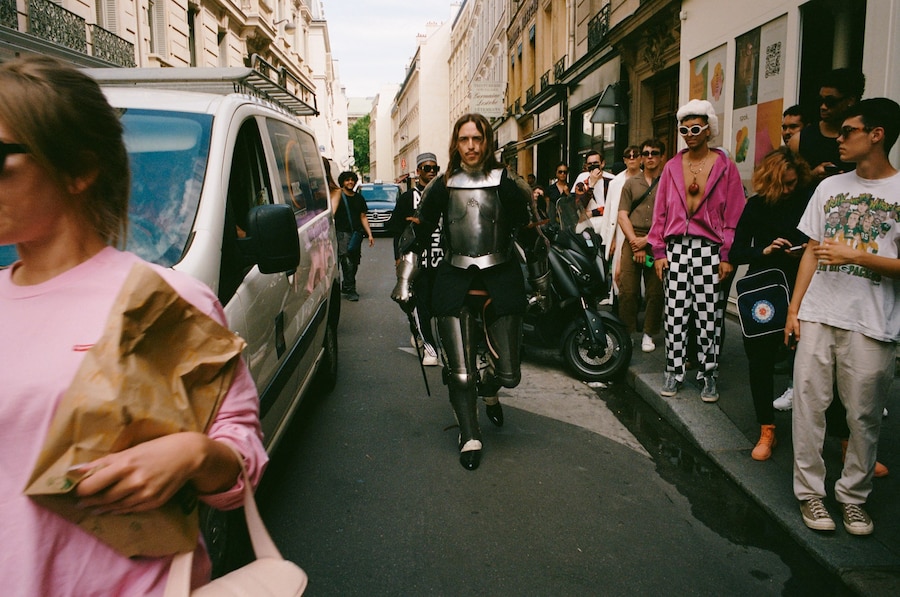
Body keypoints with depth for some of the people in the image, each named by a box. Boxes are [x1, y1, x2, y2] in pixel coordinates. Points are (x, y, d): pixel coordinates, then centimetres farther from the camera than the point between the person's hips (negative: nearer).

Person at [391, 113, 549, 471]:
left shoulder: (507, 185, 1)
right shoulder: (442, 187, 4)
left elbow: (530, 236, 7)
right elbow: (417, 234, 11)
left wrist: (541, 286, 10)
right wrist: (404, 281, 6)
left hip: (500, 281, 0)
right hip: (455, 284, 0)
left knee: (509, 375, 5)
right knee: (460, 374, -2)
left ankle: (488, 389, 42)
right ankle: (469, 438, 20)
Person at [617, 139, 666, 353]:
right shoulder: (631, 183, 15)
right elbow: (623, 216, 8)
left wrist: (647, 239, -9)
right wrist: (635, 242, -5)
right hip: (632, 241, 2)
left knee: (655, 293, 1)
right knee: (627, 291, -4)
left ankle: (649, 334, 14)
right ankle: (626, 333, 5)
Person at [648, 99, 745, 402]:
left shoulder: (726, 167, 2)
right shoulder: (672, 167, 11)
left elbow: (733, 215, -1)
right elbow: (660, 212, 10)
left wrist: (727, 256, -7)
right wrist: (658, 252, 4)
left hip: (709, 250, -2)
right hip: (676, 247, 3)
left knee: (708, 316, 1)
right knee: (675, 314, 4)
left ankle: (709, 375, 13)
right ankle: (674, 372, 14)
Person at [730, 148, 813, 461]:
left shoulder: (810, 200, -1)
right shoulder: (756, 205, 4)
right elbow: (736, 252, 3)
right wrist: (764, 250, -14)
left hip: (802, 291, -2)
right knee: (760, 360, 5)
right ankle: (766, 431, 19)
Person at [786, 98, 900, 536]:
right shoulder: (830, 187, 13)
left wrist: (852, 255, -16)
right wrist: (793, 310, 8)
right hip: (817, 317, 4)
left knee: (864, 416, 3)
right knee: (808, 405, 2)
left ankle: (854, 496, 21)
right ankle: (810, 492, 14)